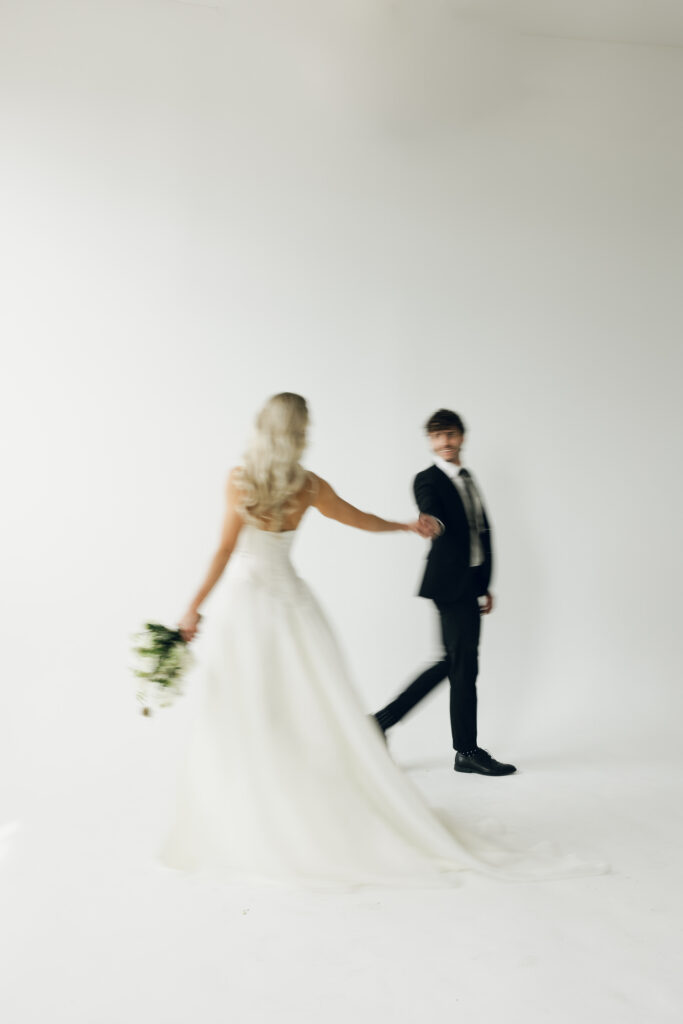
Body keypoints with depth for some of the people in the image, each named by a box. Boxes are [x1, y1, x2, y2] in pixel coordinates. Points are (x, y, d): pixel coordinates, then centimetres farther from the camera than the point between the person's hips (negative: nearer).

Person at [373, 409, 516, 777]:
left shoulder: (467, 478, 17)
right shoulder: (427, 480, -6)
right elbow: (431, 511, -29)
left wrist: (485, 585, 17)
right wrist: (430, 521, -53)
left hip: (470, 584, 8)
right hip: (450, 583, -8)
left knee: (453, 662, 12)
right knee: (464, 664, -2)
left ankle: (384, 719, 19)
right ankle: (467, 751, 10)